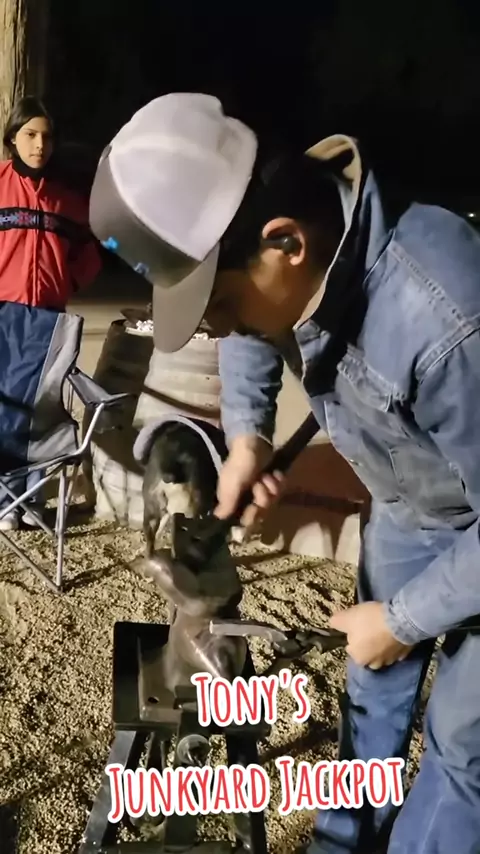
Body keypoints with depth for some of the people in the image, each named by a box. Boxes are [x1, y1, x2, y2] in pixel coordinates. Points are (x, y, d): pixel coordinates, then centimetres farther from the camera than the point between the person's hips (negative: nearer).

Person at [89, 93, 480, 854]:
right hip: (407, 501, 7)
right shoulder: (298, 263, -19)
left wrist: (402, 617, -20)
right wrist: (247, 435, -7)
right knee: (374, 687, 21)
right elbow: (251, 336, 6)